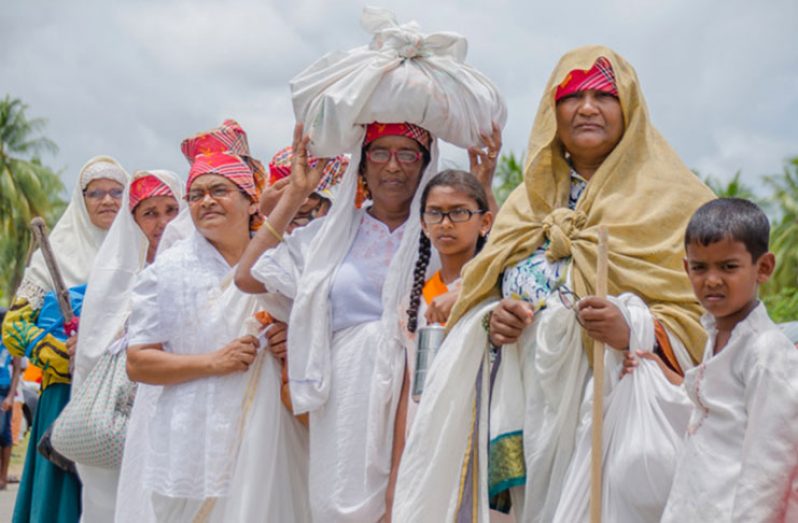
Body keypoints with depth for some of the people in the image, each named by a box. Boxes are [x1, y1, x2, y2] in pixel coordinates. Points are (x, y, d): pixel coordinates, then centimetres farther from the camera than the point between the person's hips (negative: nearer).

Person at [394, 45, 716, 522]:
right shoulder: (527, 200, 17)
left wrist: (633, 328, -21)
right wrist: (491, 319, -4)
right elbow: (478, 299, 19)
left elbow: (701, 313, -4)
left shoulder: (669, 199, 3)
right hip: (525, 413, 4)